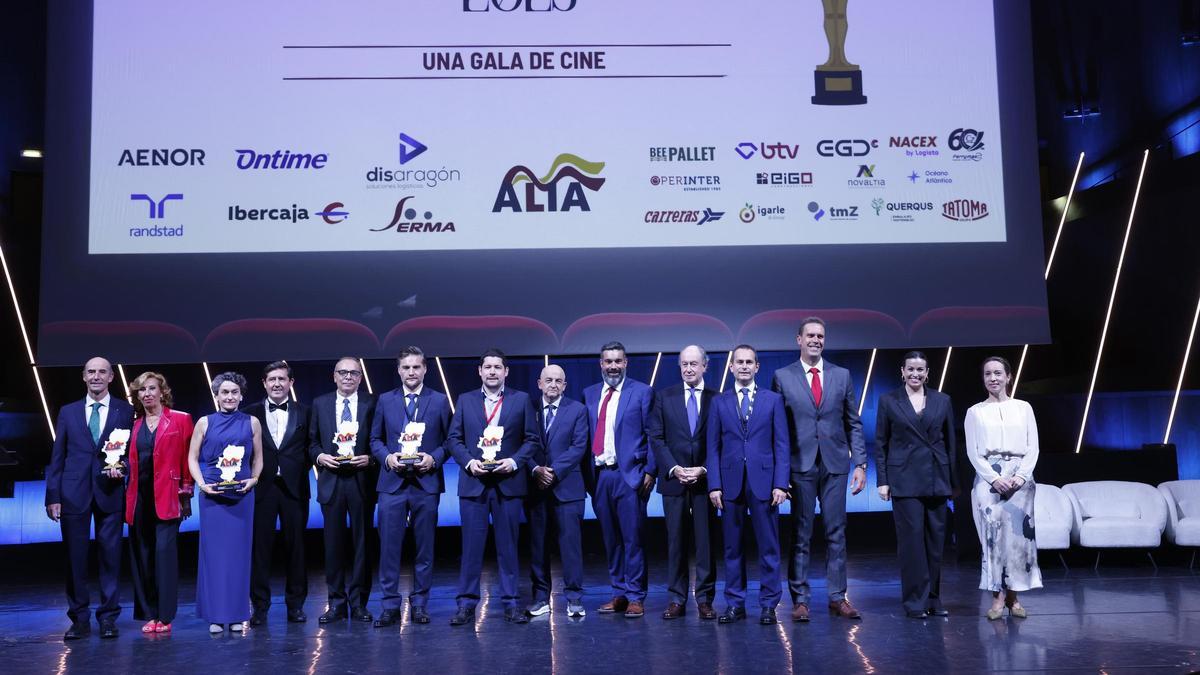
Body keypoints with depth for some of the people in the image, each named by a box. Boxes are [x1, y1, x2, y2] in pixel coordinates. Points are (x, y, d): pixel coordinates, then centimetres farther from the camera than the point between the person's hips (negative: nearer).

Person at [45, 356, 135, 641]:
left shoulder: (126, 411, 6)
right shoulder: (68, 412, 10)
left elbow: (133, 450, 6)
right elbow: (57, 457, 8)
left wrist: (122, 468, -15)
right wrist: (52, 495, 1)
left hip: (110, 492, -1)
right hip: (74, 494, 1)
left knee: (110, 556, 3)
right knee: (75, 558, 4)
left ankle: (108, 618, 13)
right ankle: (79, 619, 15)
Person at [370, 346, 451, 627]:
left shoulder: (440, 401, 6)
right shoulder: (385, 401, 9)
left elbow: (449, 440, 5)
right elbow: (375, 439, 11)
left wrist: (434, 458, -11)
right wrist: (387, 457, -7)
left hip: (426, 482, 0)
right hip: (392, 482, 1)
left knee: (424, 546, 6)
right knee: (389, 545, -2)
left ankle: (419, 604, 16)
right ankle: (390, 605, 7)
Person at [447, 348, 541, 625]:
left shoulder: (521, 400, 5)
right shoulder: (465, 400, 9)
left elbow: (533, 439, 3)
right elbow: (454, 439, 7)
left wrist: (515, 461, -12)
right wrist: (469, 462, -9)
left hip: (509, 482, -1)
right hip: (473, 482, 1)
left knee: (508, 546, 6)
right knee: (471, 546, 3)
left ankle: (511, 604, 15)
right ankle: (466, 604, 11)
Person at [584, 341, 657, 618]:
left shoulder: (642, 392, 2)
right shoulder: (589, 394, 13)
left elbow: (651, 436, -1)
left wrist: (649, 470, -9)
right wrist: (587, 474, 6)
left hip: (629, 474, -4)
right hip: (599, 475, 4)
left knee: (632, 538, -2)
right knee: (611, 540, 10)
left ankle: (635, 597, 6)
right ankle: (619, 593, 20)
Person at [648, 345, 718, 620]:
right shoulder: (664, 397, 6)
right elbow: (656, 438, 2)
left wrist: (703, 470, -10)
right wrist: (674, 469, -9)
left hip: (705, 481, -1)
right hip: (673, 480, 1)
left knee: (706, 541, 3)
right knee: (676, 541, 5)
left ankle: (705, 599, 11)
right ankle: (676, 599, 12)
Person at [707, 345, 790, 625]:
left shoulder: (773, 400, 6)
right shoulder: (719, 402, 8)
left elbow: (782, 445, 3)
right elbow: (713, 447, 6)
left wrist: (780, 484, -6)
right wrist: (714, 485, -3)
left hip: (763, 482, -1)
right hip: (731, 483, 1)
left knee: (768, 547, 3)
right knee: (732, 547, 7)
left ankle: (768, 605, 12)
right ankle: (735, 604, 15)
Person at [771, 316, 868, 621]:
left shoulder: (842, 376, 9)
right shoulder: (782, 377, 2)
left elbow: (853, 424, 10)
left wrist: (860, 463, 2)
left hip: (835, 465, 2)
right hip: (800, 465, -2)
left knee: (836, 533, 6)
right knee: (800, 536, 3)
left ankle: (838, 598, 15)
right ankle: (800, 599, 10)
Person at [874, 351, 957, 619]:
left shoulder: (942, 401, 8)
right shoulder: (888, 401, 2)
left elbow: (951, 442, 11)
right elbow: (881, 443, 2)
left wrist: (953, 481, 8)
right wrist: (882, 480, -3)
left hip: (936, 478, 3)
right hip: (904, 479, -3)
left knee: (935, 539, 6)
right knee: (912, 538, -4)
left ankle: (933, 599, 18)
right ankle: (915, 602, 5)